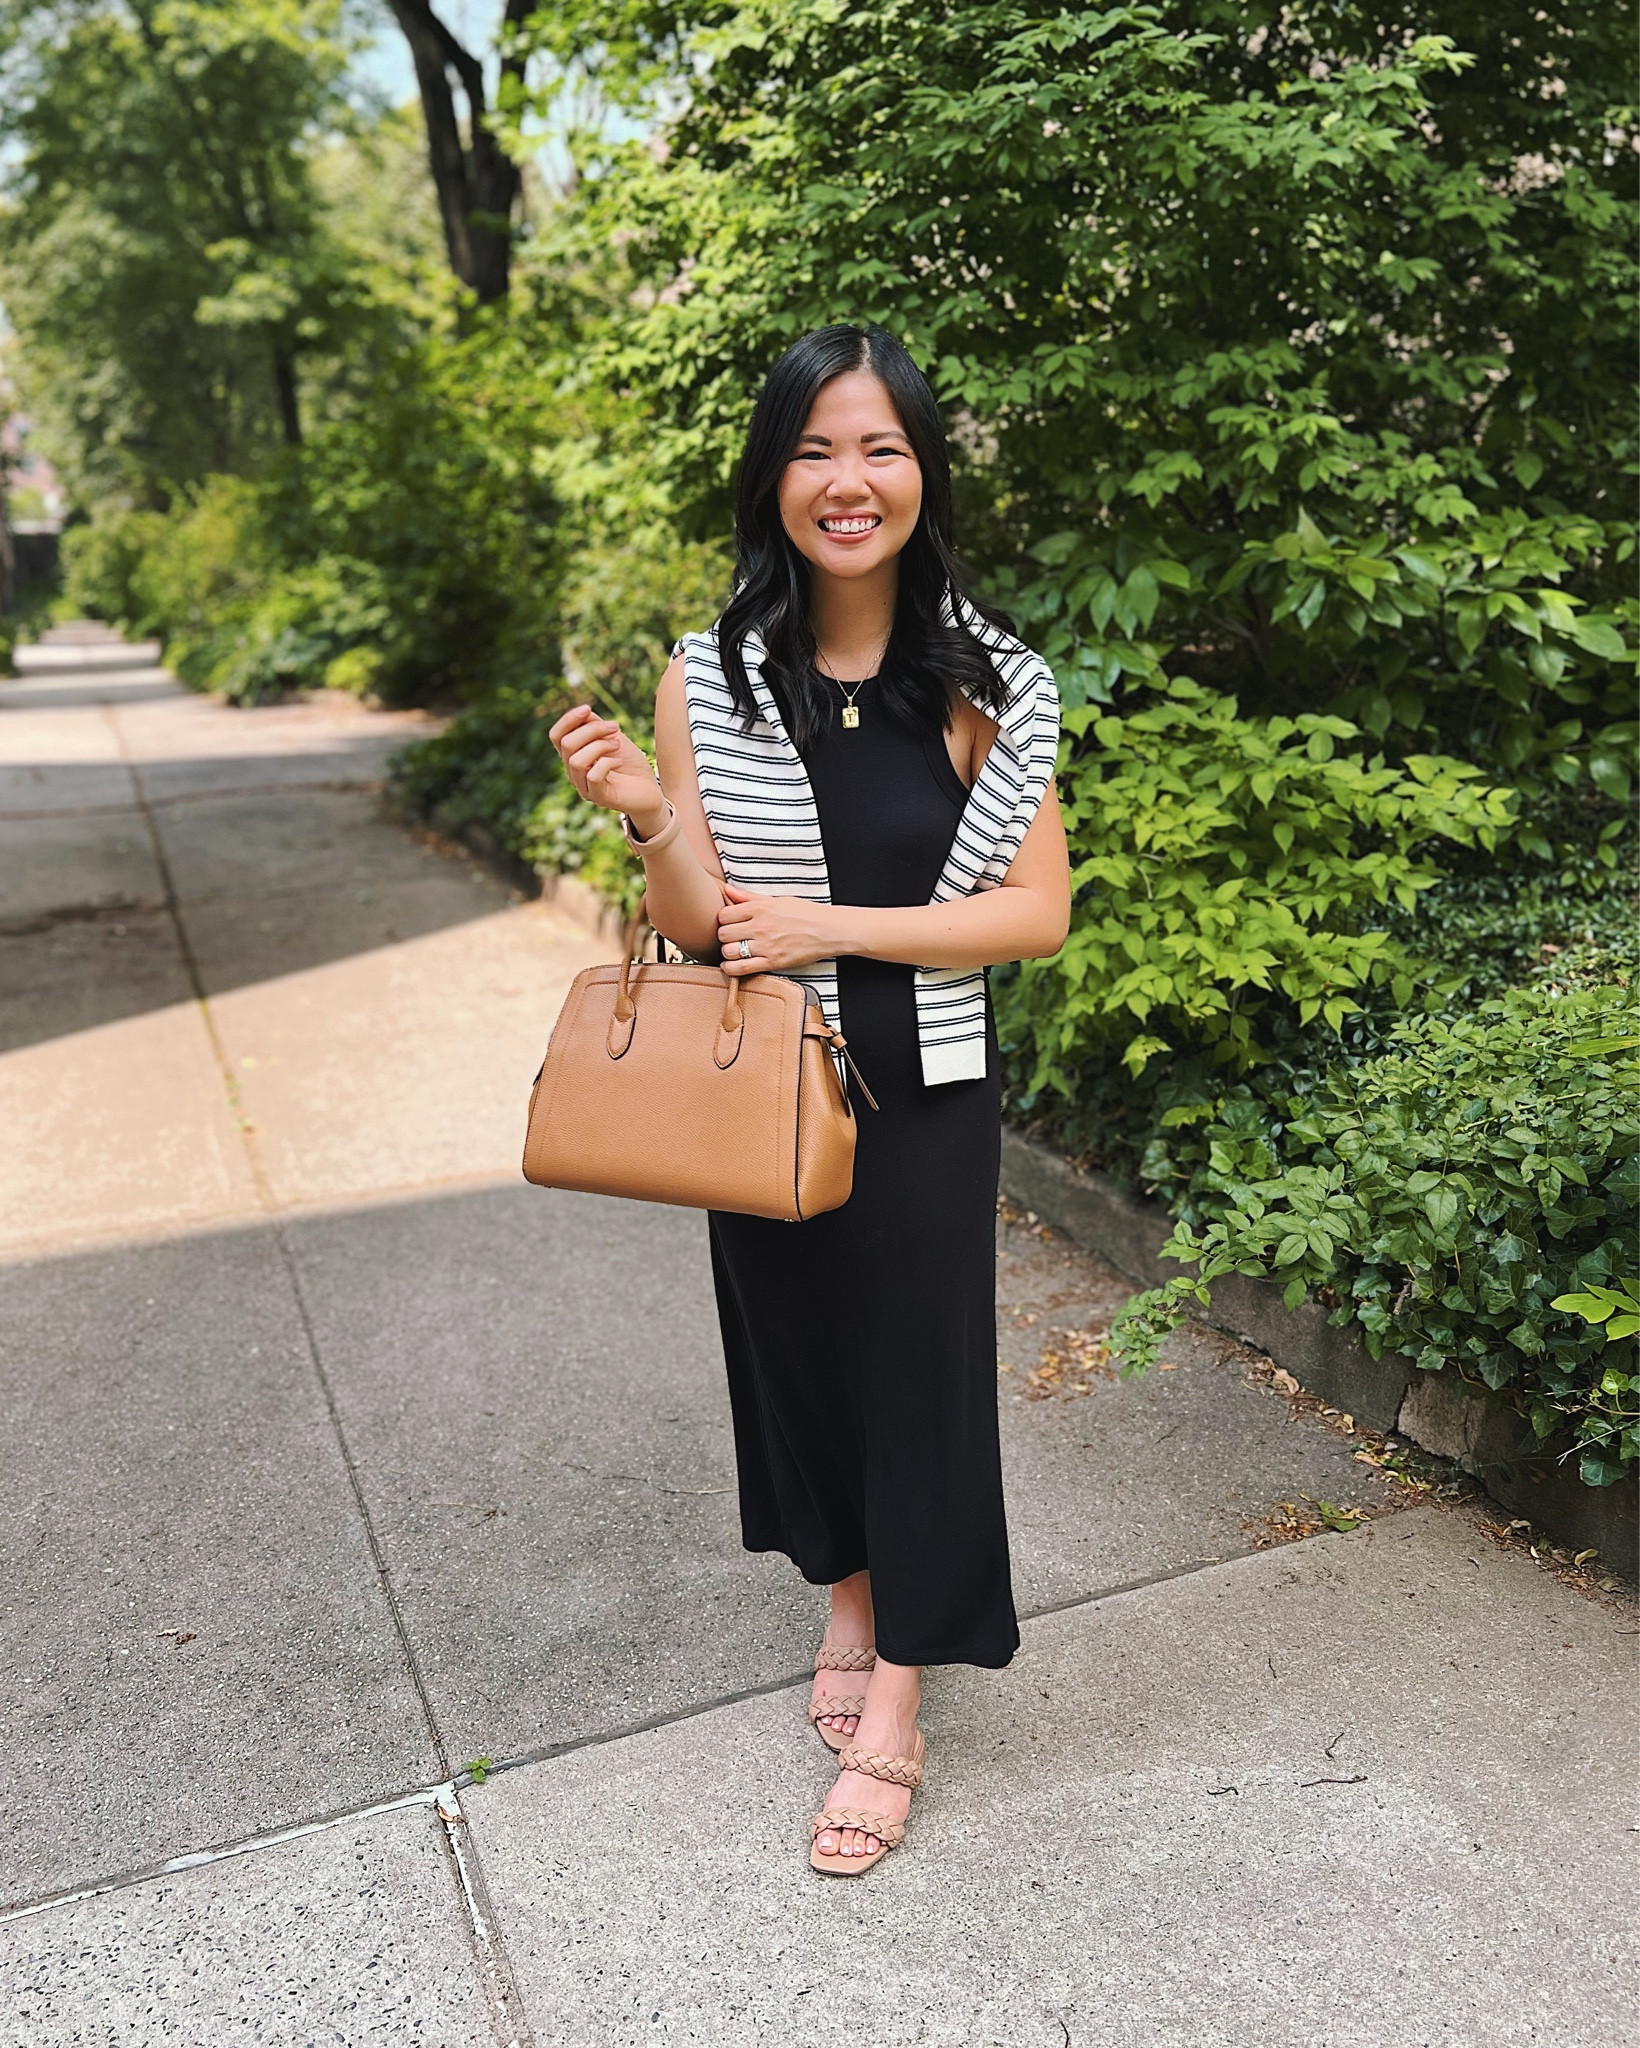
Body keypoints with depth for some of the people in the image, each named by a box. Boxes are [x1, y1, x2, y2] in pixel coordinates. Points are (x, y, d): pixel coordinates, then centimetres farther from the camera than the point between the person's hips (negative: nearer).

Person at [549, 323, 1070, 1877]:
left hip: (925, 1098, -1)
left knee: (919, 1367, 7)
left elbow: (1038, 912, -9)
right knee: (797, 1346, 17)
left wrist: (828, 927, -17)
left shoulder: (984, 682, -8)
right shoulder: (708, 678, -7)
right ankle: (847, 1603, 45)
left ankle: (892, 1710, 27)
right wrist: (647, 817, -25)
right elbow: (698, 927, -5)